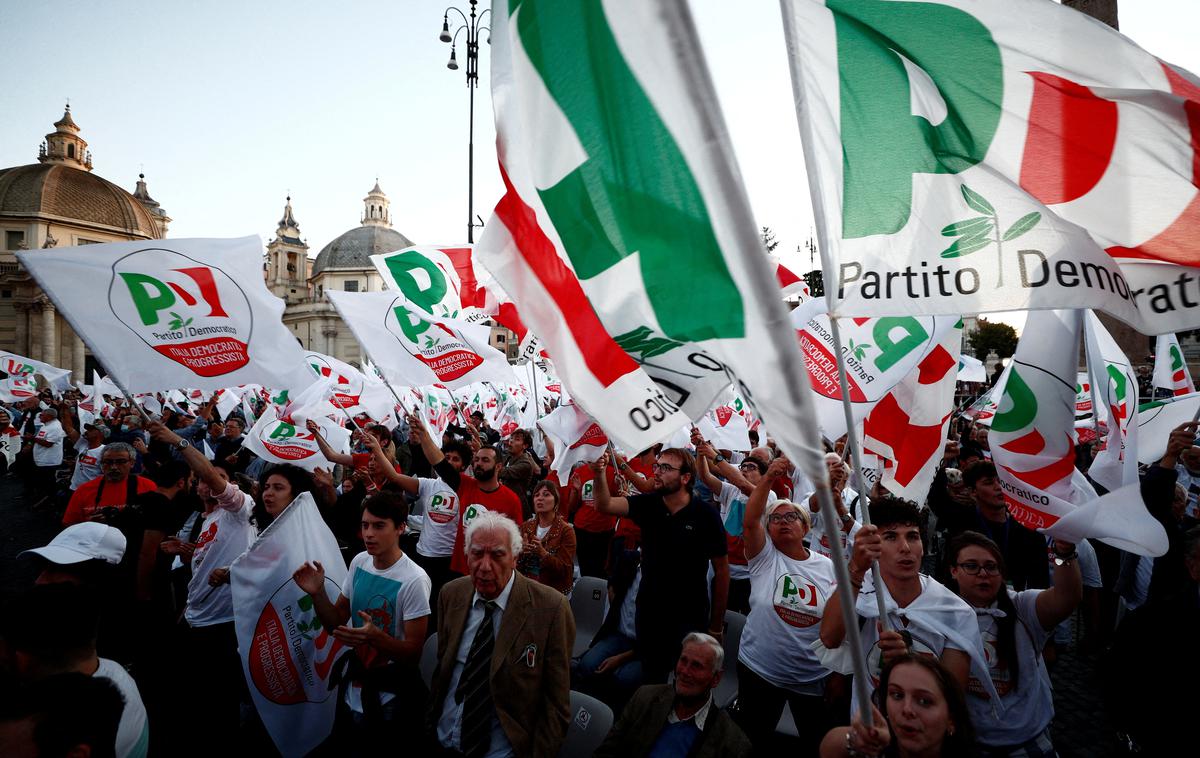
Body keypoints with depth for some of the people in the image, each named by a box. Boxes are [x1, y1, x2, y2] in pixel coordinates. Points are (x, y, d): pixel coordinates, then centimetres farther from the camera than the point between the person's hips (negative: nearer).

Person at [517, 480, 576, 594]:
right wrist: (522, 551, -13)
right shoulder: (526, 527, 11)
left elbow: (565, 570, -9)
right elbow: (516, 565, 9)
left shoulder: (566, 531, -3)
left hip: (554, 589, -4)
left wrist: (542, 553, -24)